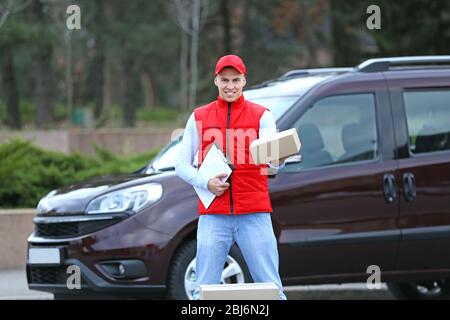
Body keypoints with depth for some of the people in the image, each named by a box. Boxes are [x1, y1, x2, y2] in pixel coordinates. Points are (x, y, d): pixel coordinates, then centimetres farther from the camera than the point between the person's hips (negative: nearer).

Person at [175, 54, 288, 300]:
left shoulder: (261, 116, 6)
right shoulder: (198, 118, 11)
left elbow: (272, 162, -7)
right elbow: (182, 164, 11)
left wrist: (279, 160, -32)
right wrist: (205, 182, -9)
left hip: (254, 214, -1)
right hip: (213, 214, 1)